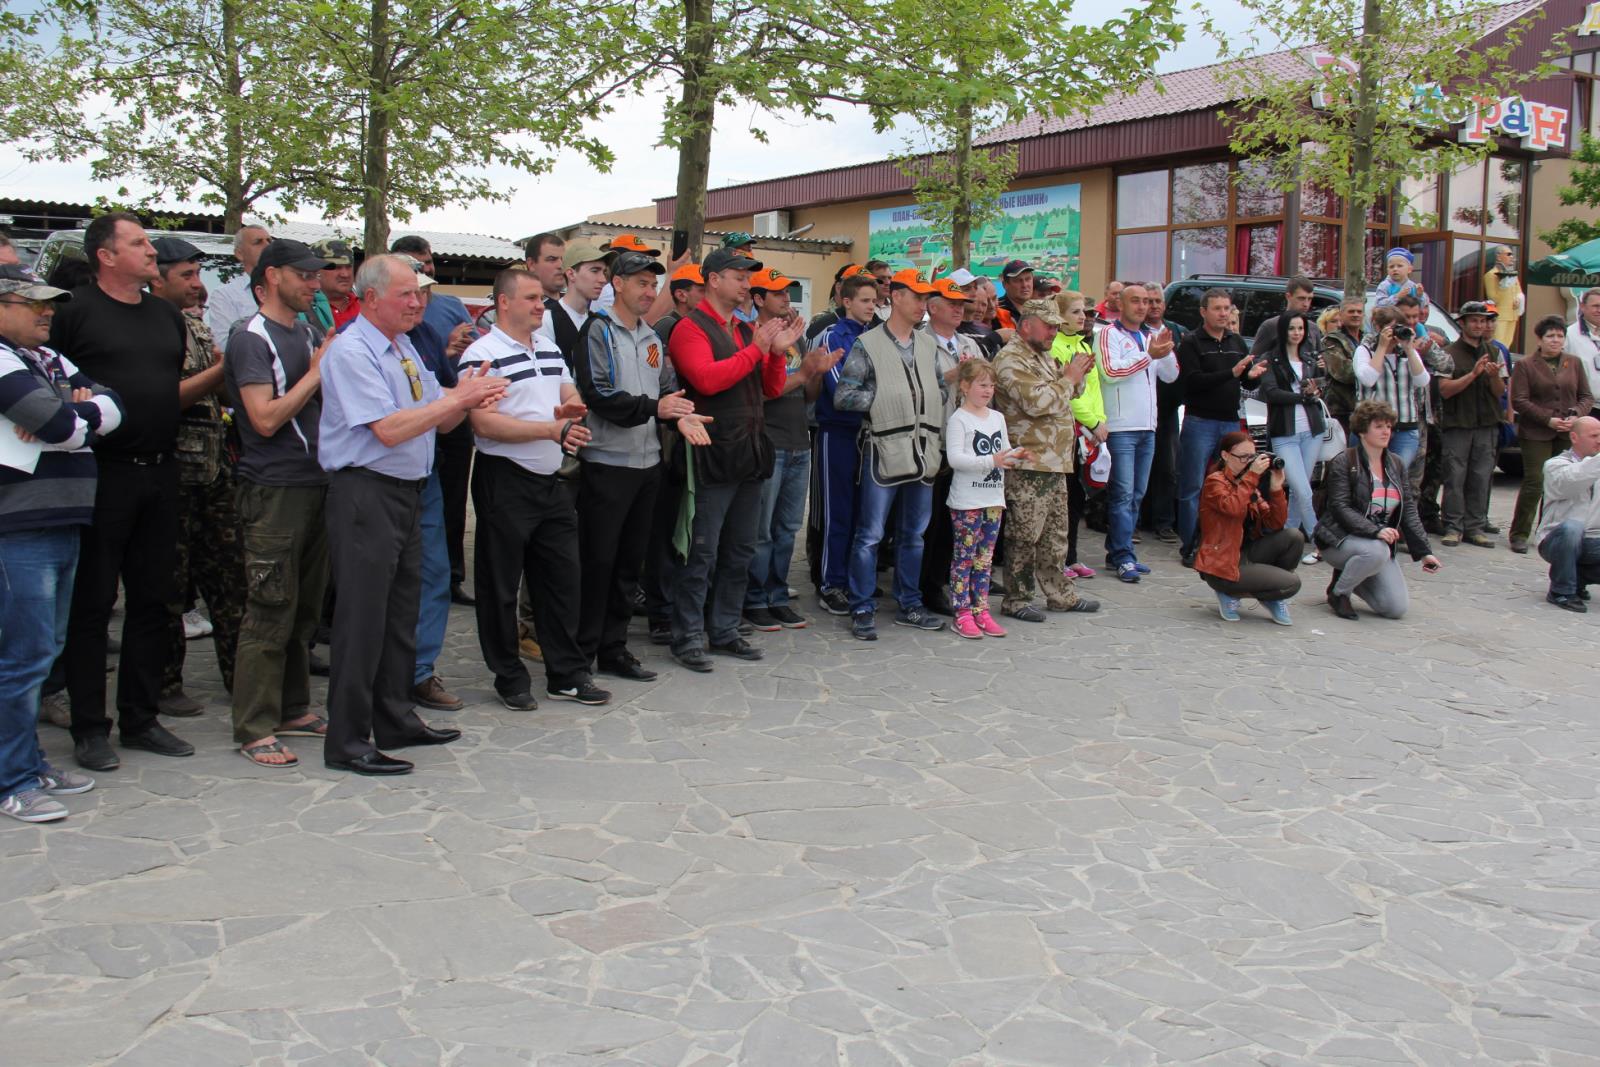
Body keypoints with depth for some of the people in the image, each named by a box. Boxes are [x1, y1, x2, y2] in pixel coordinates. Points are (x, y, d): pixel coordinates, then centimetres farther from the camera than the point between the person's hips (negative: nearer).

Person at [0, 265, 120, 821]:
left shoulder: (48, 359, 18)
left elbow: (112, 405, 8)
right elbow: (62, 427, -20)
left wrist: (76, 413, -12)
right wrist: (82, 414, 2)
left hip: (62, 525, 9)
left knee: (46, 650, 15)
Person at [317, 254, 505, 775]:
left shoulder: (405, 349, 15)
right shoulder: (351, 352, -13)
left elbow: (441, 420, 13)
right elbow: (389, 429, -21)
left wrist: (466, 398, -8)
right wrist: (458, 398, -19)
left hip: (407, 492, 9)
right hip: (365, 493, -9)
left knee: (402, 611, 15)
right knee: (363, 618, -5)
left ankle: (396, 721, 28)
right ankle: (348, 742, 3)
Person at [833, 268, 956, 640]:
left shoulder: (928, 344, 13)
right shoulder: (868, 344, -3)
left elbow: (942, 390, 14)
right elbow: (843, 397, -8)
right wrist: (887, 398, -8)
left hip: (924, 451, 6)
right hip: (884, 451, -5)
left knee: (914, 534, 13)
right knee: (869, 535, -3)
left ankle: (909, 606, 24)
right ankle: (862, 611, 6)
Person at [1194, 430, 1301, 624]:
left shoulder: (1250, 485, 13)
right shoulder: (1215, 482, -9)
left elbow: (1276, 524, 3)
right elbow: (1234, 507, -31)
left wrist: (1276, 489, -9)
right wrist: (1252, 475, -28)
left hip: (1247, 554, 8)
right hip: (1222, 565, -8)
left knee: (1294, 537, -10)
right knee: (1291, 584, -17)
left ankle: (1273, 597, 6)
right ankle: (1231, 593, 2)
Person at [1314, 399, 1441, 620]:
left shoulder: (1396, 464, 8)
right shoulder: (1343, 463, -10)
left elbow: (1409, 510, 5)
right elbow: (1341, 508, -19)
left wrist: (1424, 551, -4)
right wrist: (1375, 531, -32)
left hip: (1381, 542, 6)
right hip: (1341, 540, -6)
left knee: (1397, 608, -9)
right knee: (1376, 551, -39)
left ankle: (1350, 578, 18)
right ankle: (1338, 591, -11)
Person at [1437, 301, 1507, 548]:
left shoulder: (1492, 353, 15)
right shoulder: (1450, 354, 2)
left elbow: (1500, 392, 12)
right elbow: (1445, 390, -9)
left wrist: (1494, 376, -9)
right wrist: (1473, 374, -19)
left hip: (1487, 425, 4)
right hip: (1457, 425, -4)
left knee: (1482, 478, 1)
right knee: (1455, 478, -5)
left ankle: (1475, 527, 5)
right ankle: (1454, 527, -1)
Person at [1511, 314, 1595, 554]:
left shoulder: (1574, 363, 13)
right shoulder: (1525, 365, 1)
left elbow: (1587, 396, 13)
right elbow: (1518, 401, -6)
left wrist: (1576, 415, -7)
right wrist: (1548, 419, -14)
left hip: (1567, 435, 4)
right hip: (1536, 435, -4)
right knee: (1535, 484, -7)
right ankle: (1519, 534, 1)